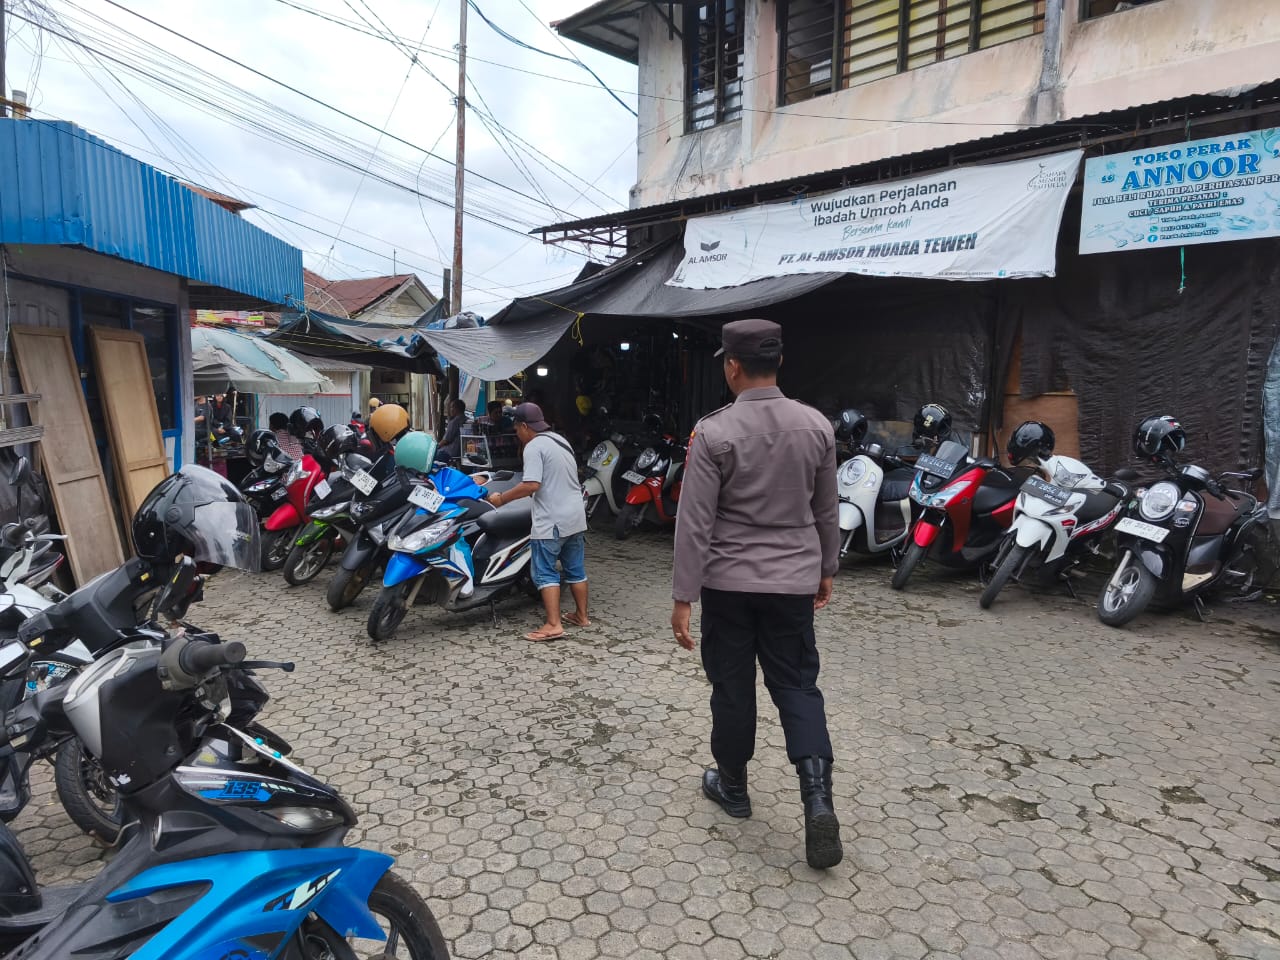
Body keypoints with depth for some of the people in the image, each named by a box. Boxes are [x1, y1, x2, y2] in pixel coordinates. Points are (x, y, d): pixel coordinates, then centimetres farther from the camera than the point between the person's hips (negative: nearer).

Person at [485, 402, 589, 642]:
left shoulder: (534, 447, -12)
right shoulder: (561, 441, 15)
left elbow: (531, 485, -23)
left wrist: (502, 499, -12)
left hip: (551, 522, -9)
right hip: (576, 517, 9)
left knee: (545, 572, -3)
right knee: (576, 569, 16)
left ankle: (553, 624, -7)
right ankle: (581, 615, 26)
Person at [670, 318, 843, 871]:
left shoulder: (714, 432, -14)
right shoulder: (816, 426, -2)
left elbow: (695, 522, -14)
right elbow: (826, 511, 7)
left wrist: (682, 597, -9)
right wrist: (826, 569, 20)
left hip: (729, 581, -3)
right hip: (793, 580, 3)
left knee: (732, 686, 12)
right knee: (796, 685, 12)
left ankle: (732, 786, 29)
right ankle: (818, 799, -1)